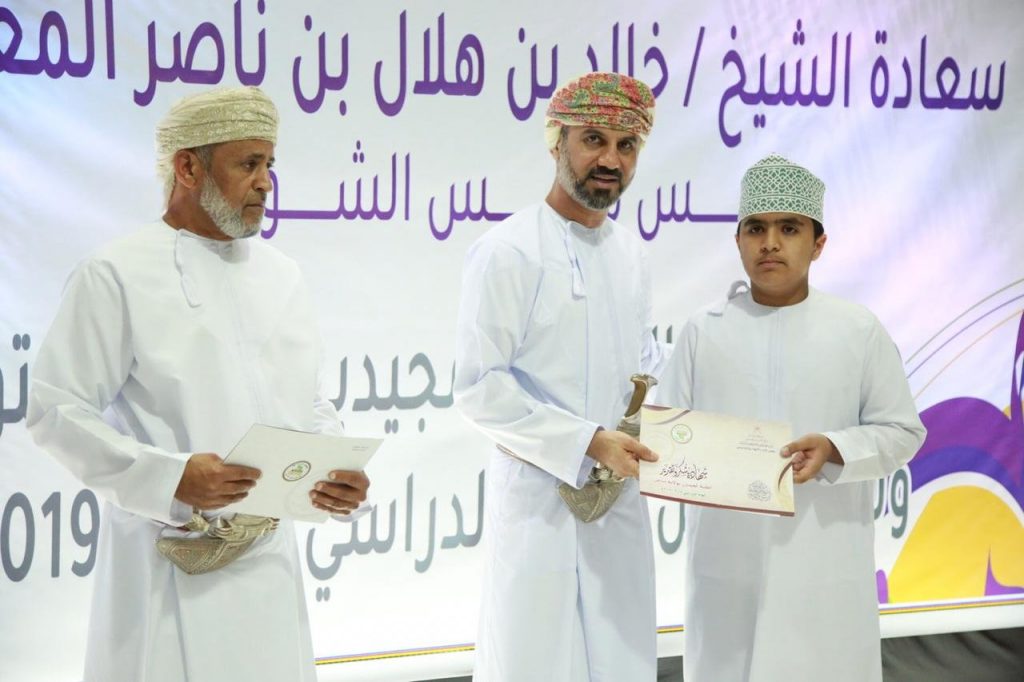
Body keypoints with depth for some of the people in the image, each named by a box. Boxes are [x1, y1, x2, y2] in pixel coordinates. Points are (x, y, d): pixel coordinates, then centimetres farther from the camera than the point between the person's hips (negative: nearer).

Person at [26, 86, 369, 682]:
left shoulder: (280, 274, 12)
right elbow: (57, 410, -9)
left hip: (270, 559, 6)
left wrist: (339, 471, -2)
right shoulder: (118, 275, -6)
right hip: (169, 564, -5)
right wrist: (170, 479, -21)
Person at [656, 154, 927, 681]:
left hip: (825, 559, -1)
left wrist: (834, 450, -15)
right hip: (728, 559, 1)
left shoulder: (859, 331, 2)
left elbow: (901, 431, 3)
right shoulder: (703, 331, 4)